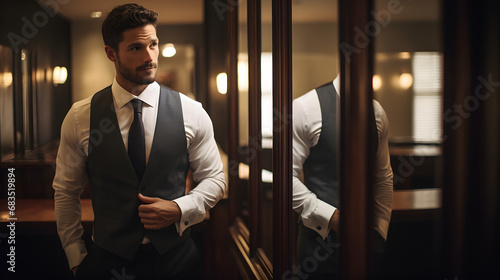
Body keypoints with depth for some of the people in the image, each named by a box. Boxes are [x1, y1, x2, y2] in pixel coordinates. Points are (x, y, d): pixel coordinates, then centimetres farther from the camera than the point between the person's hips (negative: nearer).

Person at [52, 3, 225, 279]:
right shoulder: (79, 117, -6)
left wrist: (180, 208, -14)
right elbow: (65, 193, 3)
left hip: (175, 257, 1)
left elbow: (214, 179, 3)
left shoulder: (191, 112, -5)